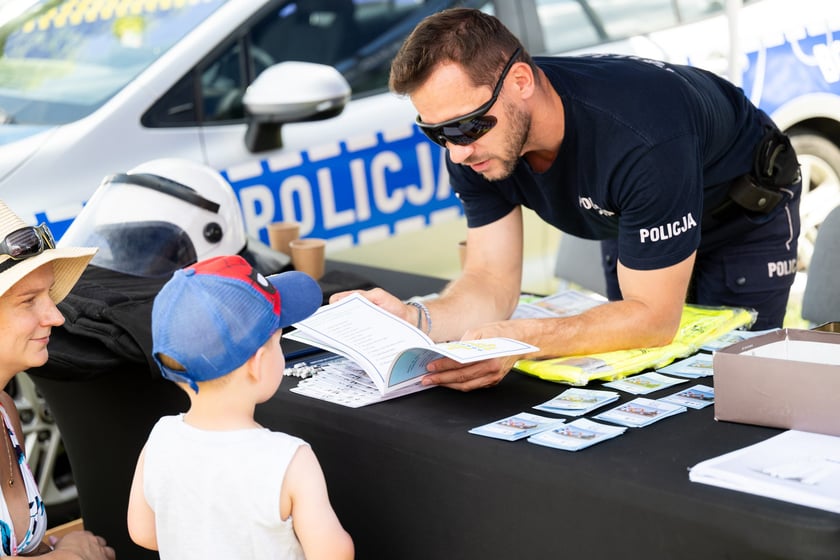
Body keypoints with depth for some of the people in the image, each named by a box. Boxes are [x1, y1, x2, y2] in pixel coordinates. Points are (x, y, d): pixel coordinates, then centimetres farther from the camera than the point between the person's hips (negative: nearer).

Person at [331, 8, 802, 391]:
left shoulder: (641, 137, -45)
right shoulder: (473, 144, -25)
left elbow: (653, 316, -39)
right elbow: (492, 284, -22)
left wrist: (518, 342, -53)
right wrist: (416, 320, -44)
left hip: (745, 215, -5)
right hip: (631, 222, 6)